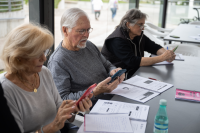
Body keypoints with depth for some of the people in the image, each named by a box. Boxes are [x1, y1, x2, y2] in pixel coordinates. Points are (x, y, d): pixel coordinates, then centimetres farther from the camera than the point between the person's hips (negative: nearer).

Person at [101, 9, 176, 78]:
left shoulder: (138, 35, 5)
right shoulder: (117, 40, -20)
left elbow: (154, 47, 7)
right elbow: (133, 62, -28)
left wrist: (166, 53, -17)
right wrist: (161, 58, -30)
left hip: (134, 73, 8)